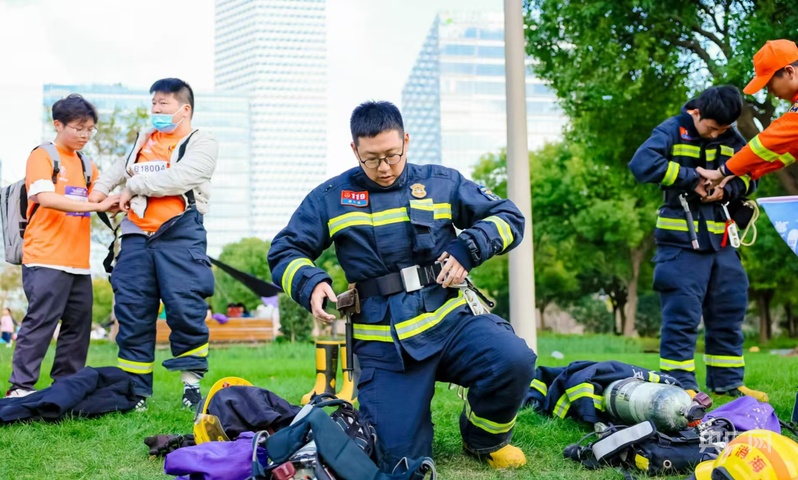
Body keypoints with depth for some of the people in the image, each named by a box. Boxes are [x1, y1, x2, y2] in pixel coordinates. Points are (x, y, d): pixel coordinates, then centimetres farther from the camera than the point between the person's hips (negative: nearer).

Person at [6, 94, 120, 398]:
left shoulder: (86, 164, 18)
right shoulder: (42, 156, -4)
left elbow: (97, 199, 22)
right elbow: (45, 197, -19)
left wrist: (114, 203, -3)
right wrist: (97, 206, -22)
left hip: (78, 262, 7)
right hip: (46, 259, -7)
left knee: (79, 324, 8)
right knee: (41, 321, -9)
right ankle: (20, 387, -4)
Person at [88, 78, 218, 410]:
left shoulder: (202, 144, 1)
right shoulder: (143, 140, 21)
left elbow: (179, 178, -15)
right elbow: (121, 168, 40)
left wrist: (133, 187, -5)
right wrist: (101, 187, 21)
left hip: (180, 237, -5)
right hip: (137, 238, 6)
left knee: (185, 310, -10)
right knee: (132, 314, 3)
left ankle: (191, 385, 1)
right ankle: (135, 390, 11)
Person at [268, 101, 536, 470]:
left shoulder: (442, 183, 8)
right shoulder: (331, 198, 6)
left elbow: (508, 218, 10)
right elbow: (283, 253, 9)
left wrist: (468, 249, -8)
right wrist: (310, 284, -12)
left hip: (451, 320, 1)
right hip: (383, 345, -1)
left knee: (513, 360, -30)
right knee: (401, 459, -10)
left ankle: (485, 439, 3)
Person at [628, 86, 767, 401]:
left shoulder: (731, 138, 10)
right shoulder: (673, 131, -6)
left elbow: (749, 176, 15)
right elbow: (642, 164, -21)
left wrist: (728, 189, -8)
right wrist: (691, 177, -18)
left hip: (721, 242, 6)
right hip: (681, 241, -6)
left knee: (729, 313, 11)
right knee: (682, 315, -6)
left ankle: (728, 380, 21)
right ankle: (679, 384, 2)